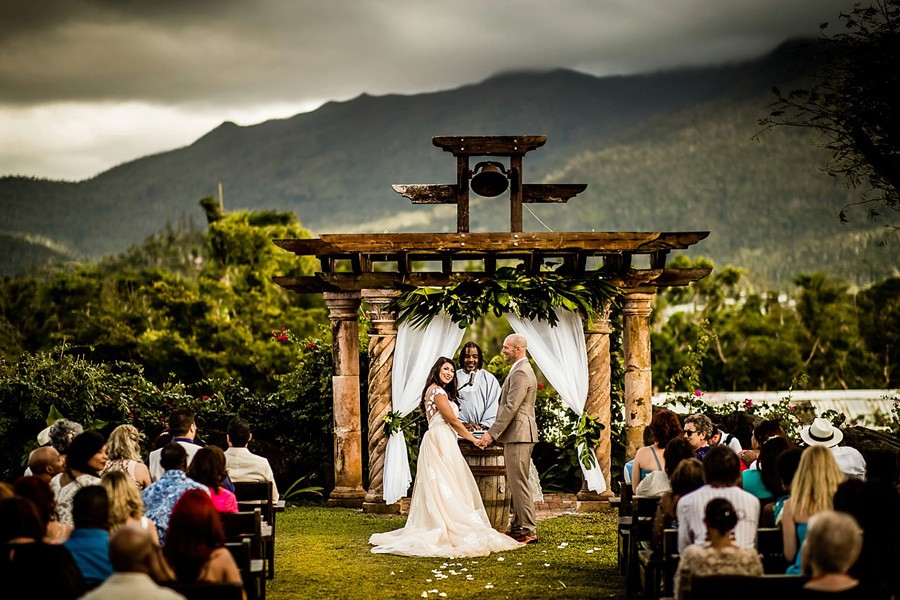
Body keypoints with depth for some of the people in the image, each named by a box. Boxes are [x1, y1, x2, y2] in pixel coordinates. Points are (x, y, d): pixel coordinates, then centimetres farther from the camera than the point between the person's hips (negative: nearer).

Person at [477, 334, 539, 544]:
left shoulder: (521, 373, -16)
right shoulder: (520, 370, 19)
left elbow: (511, 408, -21)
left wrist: (492, 433, -20)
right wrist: (494, 433, 19)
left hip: (519, 434, -11)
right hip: (516, 434, 11)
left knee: (519, 482, -9)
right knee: (514, 483, 14)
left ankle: (528, 530, -7)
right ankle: (517, 526, 20)